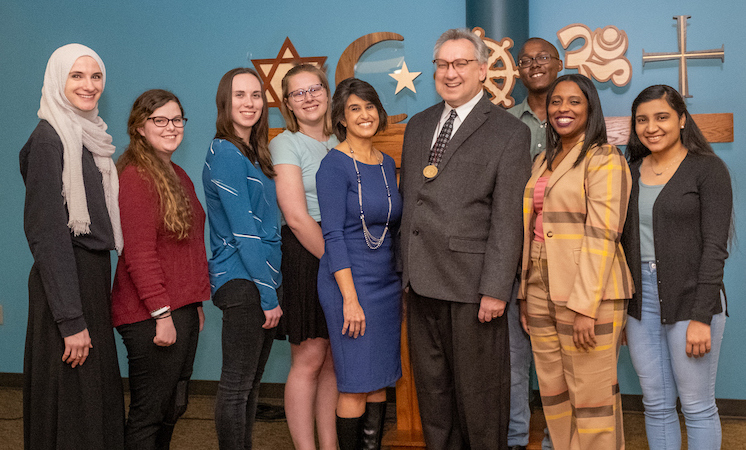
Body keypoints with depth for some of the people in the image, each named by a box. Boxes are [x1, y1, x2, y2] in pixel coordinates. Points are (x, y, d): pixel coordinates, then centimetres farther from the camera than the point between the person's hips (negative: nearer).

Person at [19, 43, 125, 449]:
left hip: (93, 276, 9)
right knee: (71, 402, -1)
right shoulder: (48, 138, -12)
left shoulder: (88, 135, 13)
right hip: (64, 281, -8)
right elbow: (48, 232, -17)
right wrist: (72, 320, -20)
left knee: (98, 396, 14)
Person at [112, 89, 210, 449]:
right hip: (152, 317, -9)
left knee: (173, 408, 16)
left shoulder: (178, 176, 16)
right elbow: (138, 254, -19)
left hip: (182, 310, 9)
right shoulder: (136, 177, -12)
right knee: (149, 413, 0)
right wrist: (162, 314, -21)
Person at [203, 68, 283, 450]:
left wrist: (271, 289, 12)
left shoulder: (254, 154, 16)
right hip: (241, 281, -9)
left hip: (262, 280, 9)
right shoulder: (225, 152, -10)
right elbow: (242, 231, -15)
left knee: (251, 382, 14)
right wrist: (268, 294, -15)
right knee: (236, 385, -2)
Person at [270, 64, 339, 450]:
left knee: (335, 359, 8)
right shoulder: (286, 144, -3)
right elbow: (296, 217, -11)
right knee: (309, 359, -4)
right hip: (304, 255, -6)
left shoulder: (339, 143, 16)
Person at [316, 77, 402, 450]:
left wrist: (402, 280, 11)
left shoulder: (388, 163, 10)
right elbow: (333, 235, -14)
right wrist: (350, 299, -18)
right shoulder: (335, 164, -10)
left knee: (381, 379, 12)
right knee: (355, 383, 0)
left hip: (387, 282, 7)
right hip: (349, 280, -7)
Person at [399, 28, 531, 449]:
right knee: (431, 386, 15)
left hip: (471, 284, -6)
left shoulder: (509, 132, -4)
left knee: (479, 388, 6)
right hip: (421, 281, 6)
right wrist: (406, 266, 12)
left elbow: (508, 219, -10)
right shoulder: (418, 125, 15)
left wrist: (496, 289, -15)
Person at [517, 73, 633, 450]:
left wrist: (584, 306, -20)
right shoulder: (543, 161, 17)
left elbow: (601, 235, -14)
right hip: (540, 290, 7)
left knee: (591, 396, -1)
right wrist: (525, 293, 12)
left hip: (586, 293, -7)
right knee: (553, 393, 11)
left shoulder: (604, 159, -6)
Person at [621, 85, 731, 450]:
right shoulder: (631, 173, 11)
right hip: (641, 299, 5)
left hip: (689, 298, -5)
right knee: (656, 405, 11)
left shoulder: (707, 169, -4)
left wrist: (701, 317, -16)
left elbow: (714, 246, -10)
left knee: (697, 406, 4)